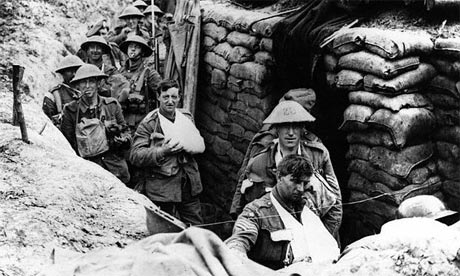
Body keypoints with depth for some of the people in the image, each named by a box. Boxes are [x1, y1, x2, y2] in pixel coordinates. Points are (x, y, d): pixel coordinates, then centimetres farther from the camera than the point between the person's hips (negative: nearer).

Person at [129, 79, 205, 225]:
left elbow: (200, 145, 3)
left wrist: (182, 144, -16)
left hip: (189, 186, 5)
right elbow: (135, 155, -13)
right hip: (162, 189, -5)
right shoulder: (148, 124, -5)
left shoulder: (186, 118, 12)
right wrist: (162, 152, -25)